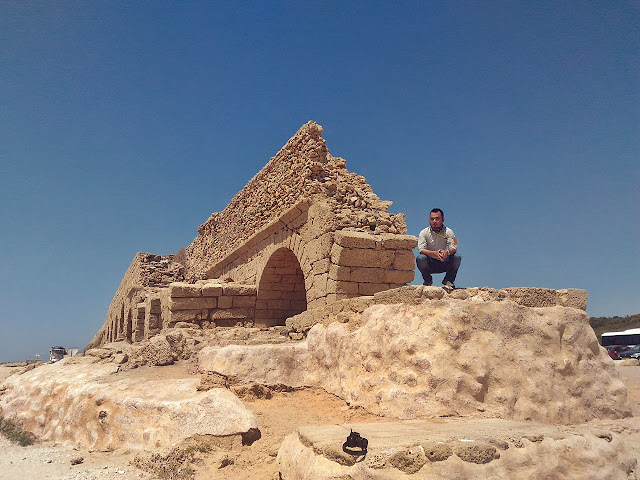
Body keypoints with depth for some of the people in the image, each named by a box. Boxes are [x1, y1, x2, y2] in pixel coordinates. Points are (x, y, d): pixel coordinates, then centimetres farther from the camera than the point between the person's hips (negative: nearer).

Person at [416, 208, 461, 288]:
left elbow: (454, 248, -14)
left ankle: (448, 281, -5)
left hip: (444, 263, 1)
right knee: (420, 258, -32)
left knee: (457, 257, -25)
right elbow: (421, 250, -19)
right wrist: (434, 253, -38)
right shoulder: (424, 233, -5)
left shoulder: (448, 232, 0)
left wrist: (447, 252, -39)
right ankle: (428, 280, -5)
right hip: (429, 264, -1)